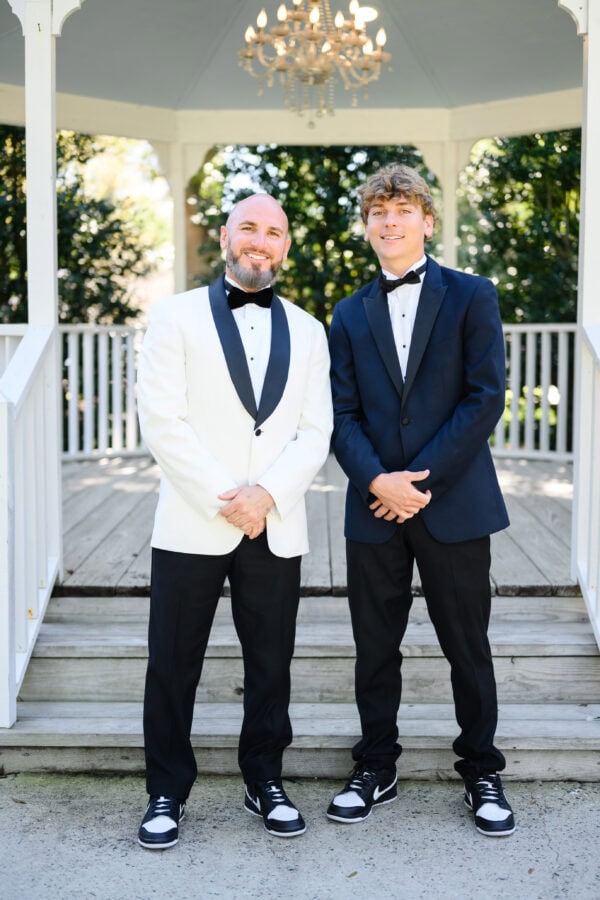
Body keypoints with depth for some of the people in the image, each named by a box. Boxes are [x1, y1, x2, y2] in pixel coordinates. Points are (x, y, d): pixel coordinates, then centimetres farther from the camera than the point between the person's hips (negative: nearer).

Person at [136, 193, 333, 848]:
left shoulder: (306, 331, 14)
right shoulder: (176, 316, 3)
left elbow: (316, 431, 6)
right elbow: (162, 423, -6)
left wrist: (266, 493, -11)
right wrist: (224, 502, -12)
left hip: (276, 529, 3)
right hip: (191, 525, -2)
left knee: (271, 664, 10)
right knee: (173, 665, 4)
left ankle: (264, 781, 28)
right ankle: (167, 792, 21)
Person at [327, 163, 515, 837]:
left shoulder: (471, 297, 2)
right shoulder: (350, 314, 11)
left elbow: (485, 397, -7)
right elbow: (343, 414, 5)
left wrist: (423, 480, -13)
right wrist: (378, 479, -12)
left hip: (454, 503, -2)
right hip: (374, 508, 3)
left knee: (467, 645, 7)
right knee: (375, 648, 11)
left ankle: (481, 772, 24)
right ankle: (375, 768, 27)